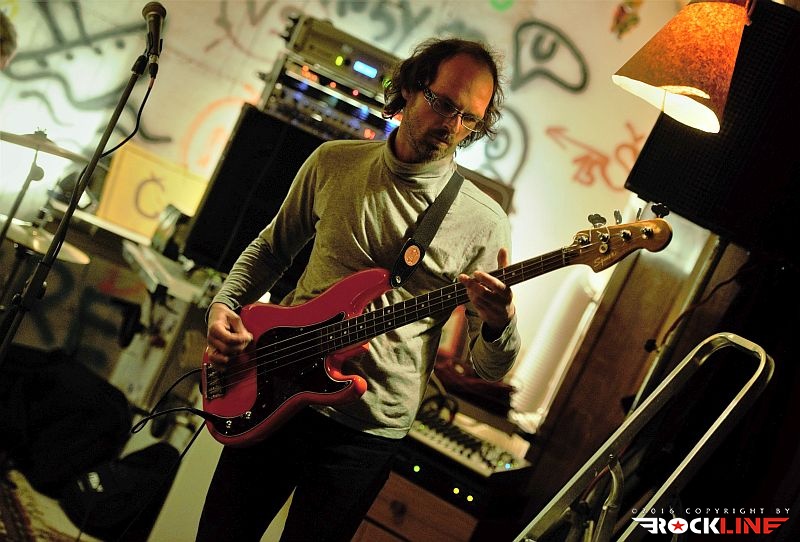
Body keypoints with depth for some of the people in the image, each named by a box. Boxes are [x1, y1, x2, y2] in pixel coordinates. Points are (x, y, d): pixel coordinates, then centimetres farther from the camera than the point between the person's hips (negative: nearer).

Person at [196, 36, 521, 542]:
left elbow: (491, 367, -7)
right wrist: (224, 306, -3)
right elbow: (272, 247, 15)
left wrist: (499, 323, -30)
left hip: (369, 430, -2)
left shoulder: (484, 223, -10)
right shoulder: (333, 163, -1)